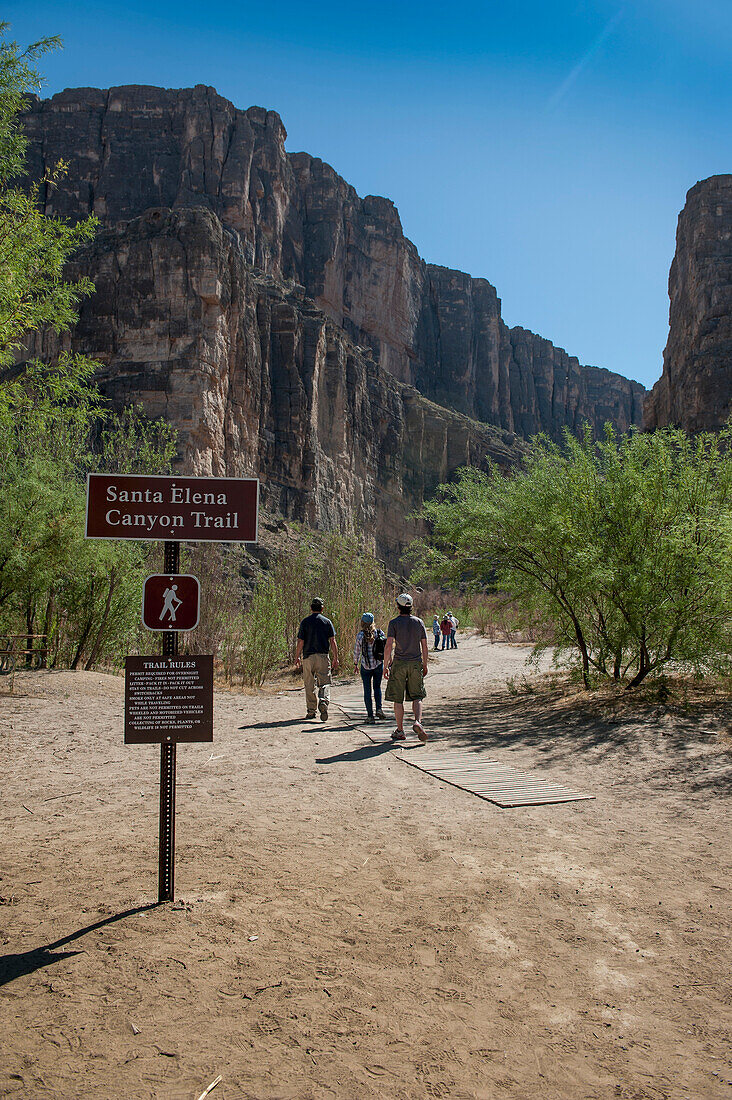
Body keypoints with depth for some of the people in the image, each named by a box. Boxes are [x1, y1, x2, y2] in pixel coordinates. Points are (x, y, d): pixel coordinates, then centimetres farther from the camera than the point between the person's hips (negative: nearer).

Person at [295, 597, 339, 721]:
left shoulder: (305, 622, 1)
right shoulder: (327, 622, 4)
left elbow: (300, 642, -2)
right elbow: (333, 641, 0)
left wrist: (297, 657, 7)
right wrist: (335, 658, 5)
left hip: (308, 656, 0)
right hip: (323, 656, 0)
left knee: (309, 686, 8)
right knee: (324, 683, 2)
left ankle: (311, 711, 12)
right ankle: (324, 702, -23)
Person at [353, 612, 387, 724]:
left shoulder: (360, 635, -9)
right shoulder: (380, 633, -2)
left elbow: (357, 651, -2)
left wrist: (355, 664, 11)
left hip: (366, 666, -2)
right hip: (379, 664, 2)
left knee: (367, 690, 6)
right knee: (377, 687, 20)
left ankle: (370, 716, 5)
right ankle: (379, 709, 3)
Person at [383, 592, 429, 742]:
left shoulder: (394, 623, -6)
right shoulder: (419, 622, 3)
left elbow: (389, 646, -13)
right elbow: (424, 646, 5)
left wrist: (385, 665, -6)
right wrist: (424, 665, 15)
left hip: (399, 664, -2)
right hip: (416, 663, 3)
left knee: (398, 699, 6)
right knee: (417, 697, 10)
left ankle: (400, 731, 10)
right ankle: (417, 721, -14)